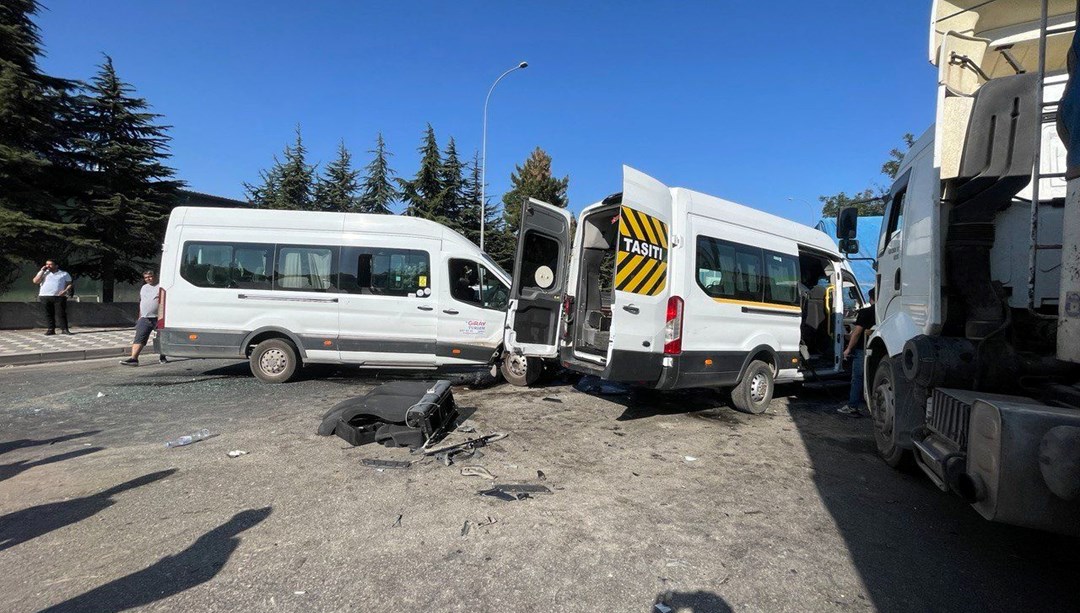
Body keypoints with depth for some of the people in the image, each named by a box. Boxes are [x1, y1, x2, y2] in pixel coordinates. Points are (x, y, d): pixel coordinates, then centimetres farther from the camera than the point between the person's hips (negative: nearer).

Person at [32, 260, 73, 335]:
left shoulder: (64, 274, 11)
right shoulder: (43, 273, 14)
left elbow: (69, 284, 9)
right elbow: (35, 281, 0)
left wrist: (65, 291, -10)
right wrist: (42, 271, -1)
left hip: (59, 297, -2)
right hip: (45, 296, 2)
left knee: (61, 313, -7)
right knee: (48, 314, 2)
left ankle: (64, 329, -5)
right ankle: (51, 329, 6)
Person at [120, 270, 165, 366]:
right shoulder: (144, 287, 19)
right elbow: (141, 303, 25)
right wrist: (140, 317, 22)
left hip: (159, 318, -5)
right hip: (145, 318, 5)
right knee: (139, 339, -7)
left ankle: (162, 357, 21)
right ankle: (133, 358, -14)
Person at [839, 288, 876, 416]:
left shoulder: (865, 312, -11)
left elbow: (857, 332, -13)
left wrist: (848, 348, -8)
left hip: (863, 349, -5)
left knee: (857, 378, 0)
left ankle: (852, 407, 1)